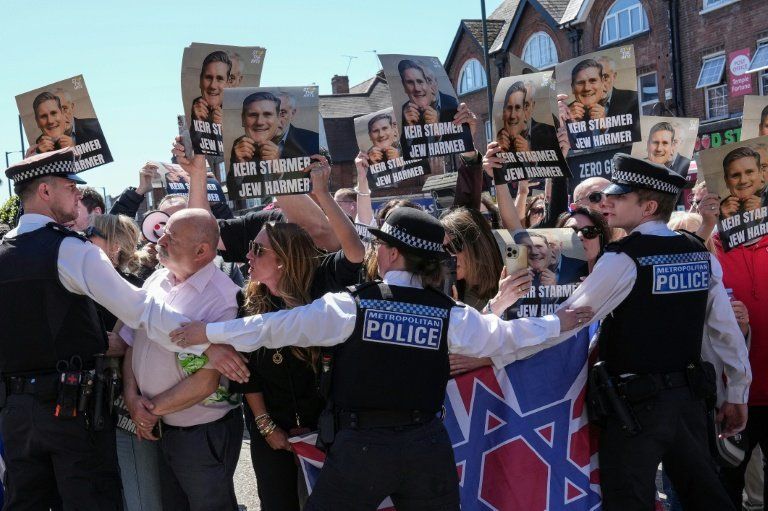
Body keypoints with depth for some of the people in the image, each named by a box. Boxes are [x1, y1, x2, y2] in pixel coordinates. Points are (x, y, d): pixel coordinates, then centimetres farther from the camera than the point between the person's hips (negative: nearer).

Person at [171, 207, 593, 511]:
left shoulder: (351, 305, -7)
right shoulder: (449, 314, 0)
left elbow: (278, 326, -7)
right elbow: (505, 336, 9)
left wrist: (209, 332, 1)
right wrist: (558, 323, 25)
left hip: (362, 443, -3)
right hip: (427, 443, 3)